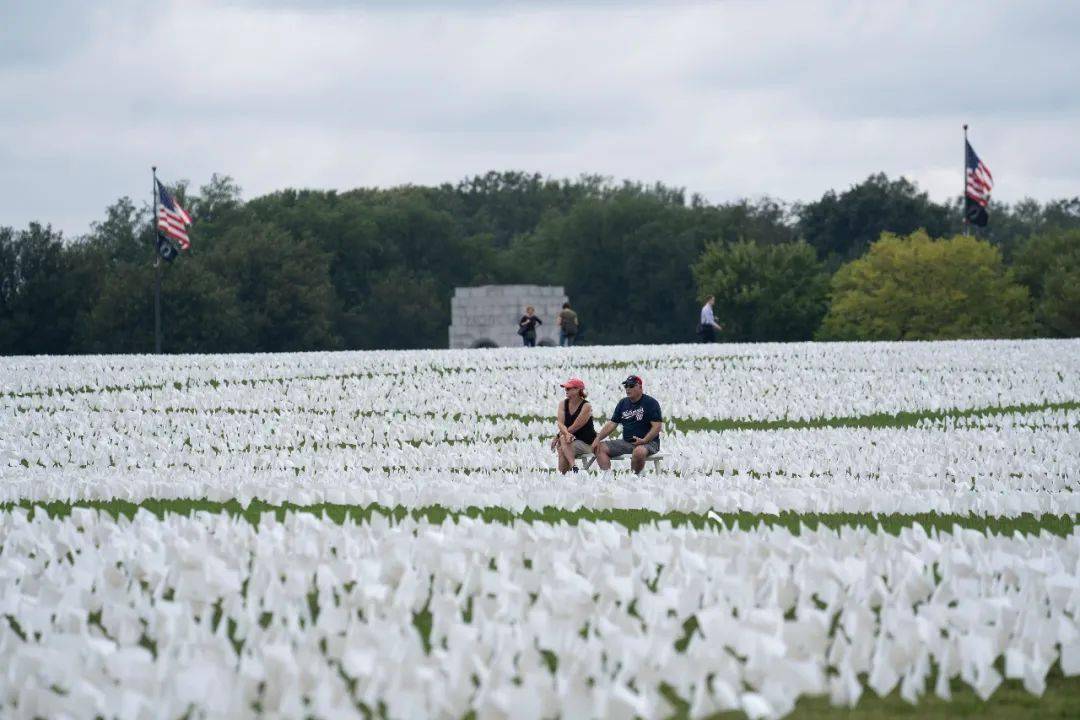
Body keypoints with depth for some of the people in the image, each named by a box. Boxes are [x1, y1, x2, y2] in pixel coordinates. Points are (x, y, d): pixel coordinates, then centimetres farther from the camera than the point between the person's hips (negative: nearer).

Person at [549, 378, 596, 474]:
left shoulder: (586, 406, -12)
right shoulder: (563, 403, 5)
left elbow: (575, 427, -16)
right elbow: (560, 423, -8)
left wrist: (558, 436, -14)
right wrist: (566, 434, -28)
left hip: (586, 443, -5)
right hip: (572, 440, 5)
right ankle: (573, 466, -37)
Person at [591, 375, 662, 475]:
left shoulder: (650, 403, -3)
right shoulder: (623, 403, 14)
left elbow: (657, 426, -11)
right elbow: (612, 424, 12)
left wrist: (644, 440, -24)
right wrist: (598, 438, -3)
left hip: (648, 442, -6)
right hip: (626, 442, 6)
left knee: (639, 451, -41)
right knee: (600, 448, -10)